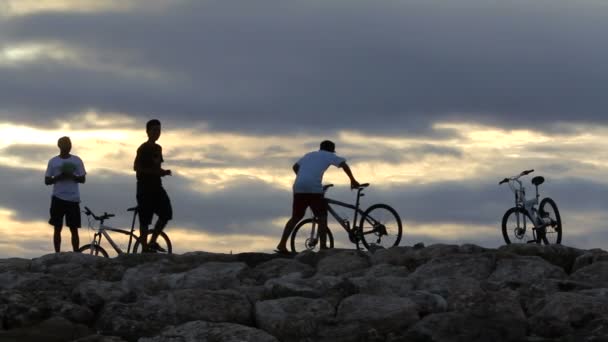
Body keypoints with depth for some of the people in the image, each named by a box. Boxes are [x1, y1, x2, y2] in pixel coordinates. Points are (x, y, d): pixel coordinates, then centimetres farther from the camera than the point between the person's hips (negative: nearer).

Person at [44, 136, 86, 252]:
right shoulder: (53, 161, 6)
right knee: (57, 228, 1)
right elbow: (47, 181, 5)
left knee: (74, 229, -1)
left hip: (73, 199, 0)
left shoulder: (77, 160, 6)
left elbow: (83, 179, 6)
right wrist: (59, 177, -14)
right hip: (58, 198, 0)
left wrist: (72, 176, -14)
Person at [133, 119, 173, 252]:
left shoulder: (158, 148, 17)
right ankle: (145, 248, -2)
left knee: (166, 213, -1)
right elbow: (136, 167, -17)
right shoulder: (143, 149, -9)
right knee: (145, 219, -5)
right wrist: (155, 171, -21)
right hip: (145, 187, -8)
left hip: (156, 186, 8)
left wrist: (163, 172, 4)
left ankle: (152, 242, 10)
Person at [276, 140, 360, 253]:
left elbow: (295, 166, 29)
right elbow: (343, 164, 3)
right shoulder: (328, 155, 14)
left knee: (296, 217, 13)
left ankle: (282, 245, 6)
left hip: (298, 187, 5)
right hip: (314, 188, -5)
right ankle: (323, 247, -2)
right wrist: (353, 180, 8)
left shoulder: (309, 155, 30)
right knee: (322, 217, 4)